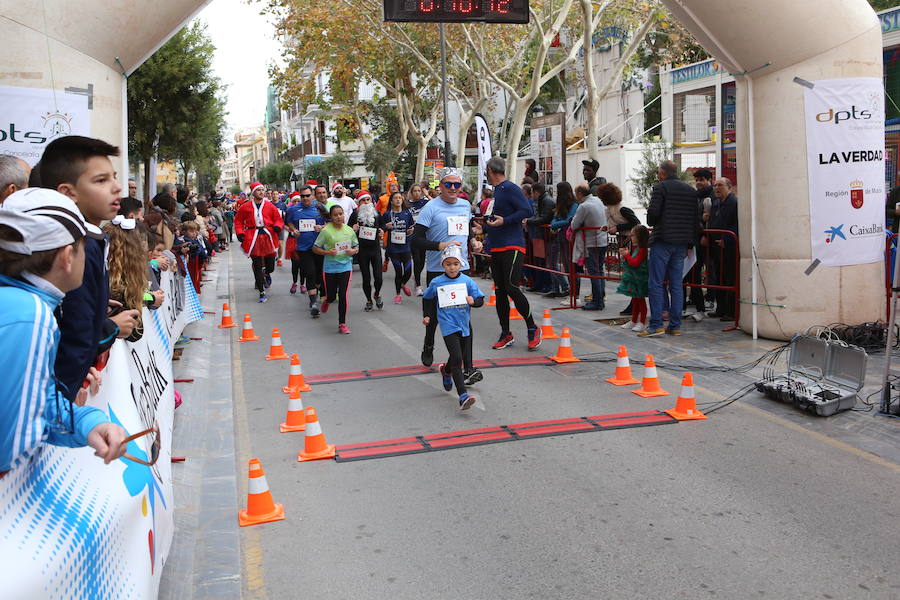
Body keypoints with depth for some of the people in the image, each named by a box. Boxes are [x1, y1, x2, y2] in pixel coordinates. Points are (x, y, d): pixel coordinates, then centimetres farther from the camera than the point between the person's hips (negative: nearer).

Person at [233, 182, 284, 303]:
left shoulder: (270, 206, 5)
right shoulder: (246, 207, 3)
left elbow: (278, 219, 10)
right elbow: (238, 221, 12)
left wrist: (277, 226, -12)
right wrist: (239, 232, -2)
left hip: (268, 237, 1)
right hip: (253, 238, -1)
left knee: (270, 265, 6)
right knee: (257, 266, 0)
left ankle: (266, 274, 46)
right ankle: (262, 293, 8)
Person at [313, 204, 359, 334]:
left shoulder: (349, 230, 2)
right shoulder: (326, 231, -8)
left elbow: (356, 246, 15)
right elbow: (315, 248, -4)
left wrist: (353, 251, -7)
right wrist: (328, 252, -19)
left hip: (345, 266, 1)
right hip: (330, 268, -1)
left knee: (343, 296, -7)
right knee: (331, 296, 10)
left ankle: (342, 324, 4)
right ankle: (326, 301, 50)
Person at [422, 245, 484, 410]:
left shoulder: (467, 281, -2)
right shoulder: (436, 283, -3)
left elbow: (480, 299, 0)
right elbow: (427, 299, 15)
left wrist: (473, 301, -20)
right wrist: (427, 315, 8)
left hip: (464, 325, 3)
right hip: (449, 326, -3)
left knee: (457, 357, 20)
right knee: (457, 358, -16)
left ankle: (446, 370, 55)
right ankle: (463, 396, -20)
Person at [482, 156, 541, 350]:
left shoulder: (510, 188, -10)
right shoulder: (496, 190, 18)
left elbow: (528, 210, -19)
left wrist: (504, 221, -21)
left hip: (512, 247, -9)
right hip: (496, 248, 9)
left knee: (512, 288, -13)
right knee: (500, 292, 9)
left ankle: (532, 328, 2)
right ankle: (505, 334, 16)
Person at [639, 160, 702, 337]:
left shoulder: (660, 188, -5)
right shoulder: (691, 191, 13)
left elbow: (653, 212, -15)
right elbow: (697, 218, 11)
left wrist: (651, 223, 7)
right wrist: (691, 242, 15)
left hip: (663, 241, -6)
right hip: (682, 243, 6)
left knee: (656, 284, -3)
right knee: (676, 284, 9)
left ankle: (656, 325, -7)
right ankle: (675, 326, 9)